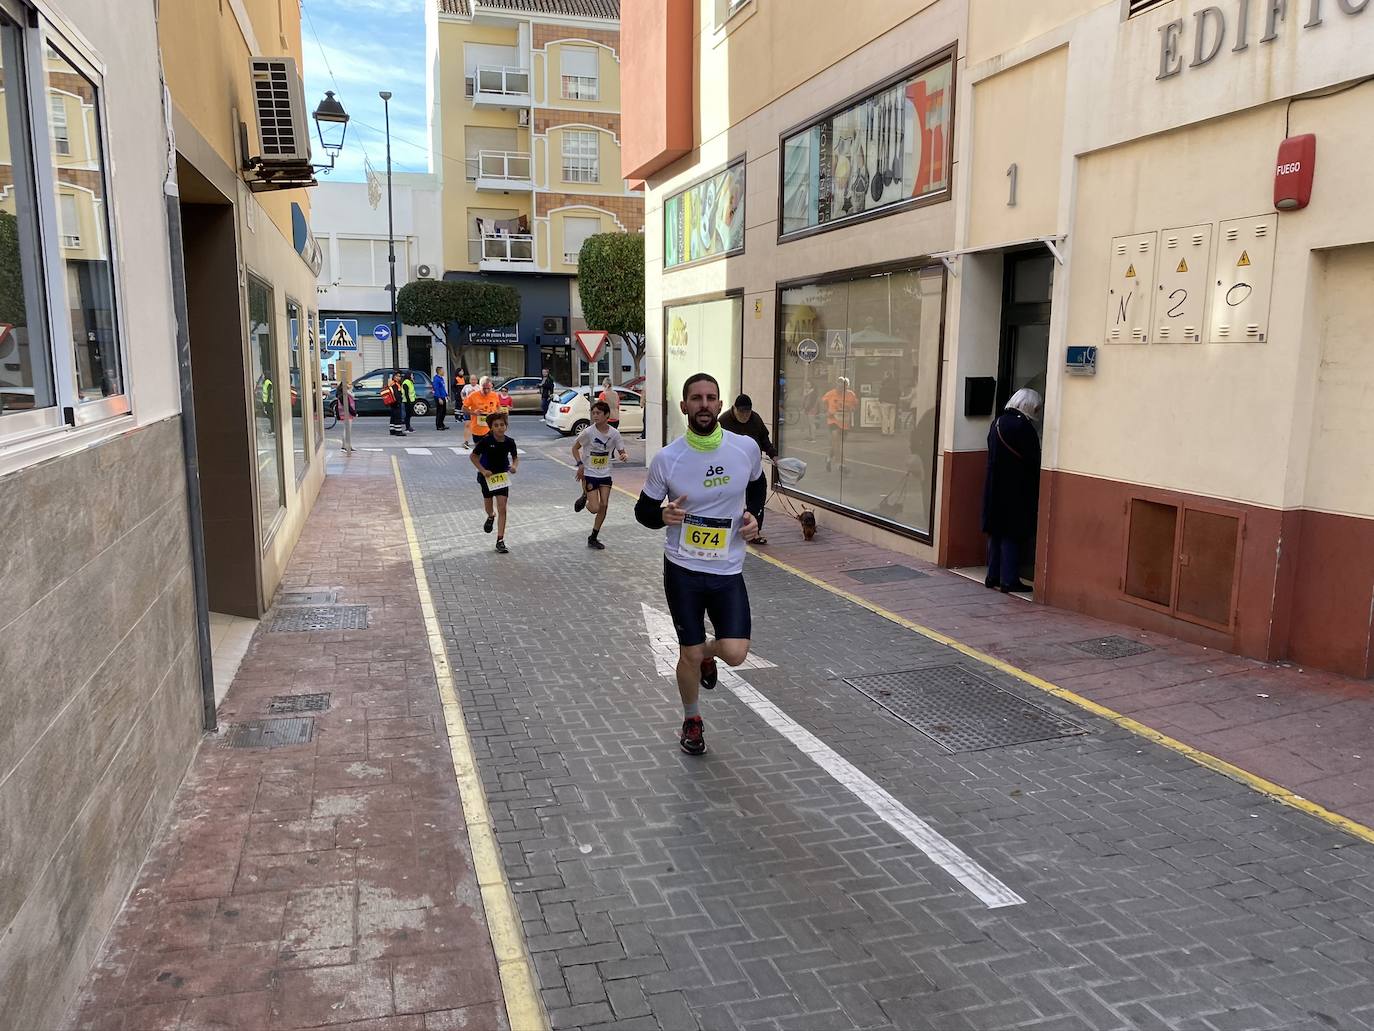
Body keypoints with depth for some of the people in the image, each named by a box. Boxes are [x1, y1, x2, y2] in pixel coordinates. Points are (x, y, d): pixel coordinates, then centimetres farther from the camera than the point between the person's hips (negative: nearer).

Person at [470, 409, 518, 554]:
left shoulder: (510, 442, -10)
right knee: (488, 506, 16)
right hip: (487, 476, -1)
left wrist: (515, 466, -14)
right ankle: (491, 517, 55)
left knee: (502, 509, -6)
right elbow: (473, 456, -7)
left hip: (502, 477, 1)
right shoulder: (486, 441, -17)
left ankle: (500, 541, -2)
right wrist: (483, 470, -17)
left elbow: (515, 457, 7)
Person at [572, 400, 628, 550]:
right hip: (589, 474, -3)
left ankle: (593, 538, 17)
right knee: (595, 508, -9)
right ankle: (584, 499, 28)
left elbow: (622, 452, 1)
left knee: (604, 506, 2)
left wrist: (625, 456, -23)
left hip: (605, 475, 3)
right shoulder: (588, 432, -15)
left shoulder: (614, 433, -7)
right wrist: (580, 464, -16)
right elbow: (575, 448, -2)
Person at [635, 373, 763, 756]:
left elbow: (758, 486, 16)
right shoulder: (667, 459, -10)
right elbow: (643, 510, 2)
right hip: (683, 569, -1)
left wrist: (753, 517, -2)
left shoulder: (746, 448, -6)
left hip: (728, 570, 1)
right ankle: (692, 721, 34)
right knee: (689, 654, 6)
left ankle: (707, 654, 31)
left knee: (735, 653, -8)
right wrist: (663, 515, -21)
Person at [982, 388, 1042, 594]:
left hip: (994, 489, 7)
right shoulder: (1024, 427, -16)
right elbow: (1033, 461, -15)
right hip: (1017, 490, -7)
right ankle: (1009, 580, 3)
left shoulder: (997, 423, 7)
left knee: (996, 532, 14)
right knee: (1012, 534, -1)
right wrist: (1034, 491, -6)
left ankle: (993, 576, 20)